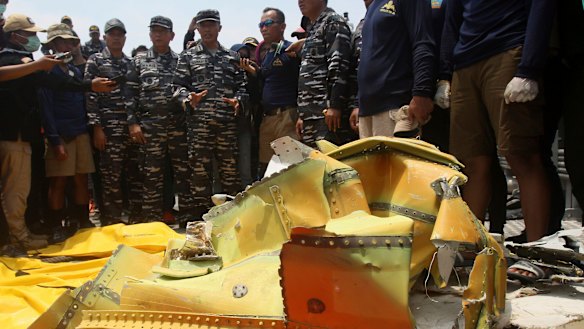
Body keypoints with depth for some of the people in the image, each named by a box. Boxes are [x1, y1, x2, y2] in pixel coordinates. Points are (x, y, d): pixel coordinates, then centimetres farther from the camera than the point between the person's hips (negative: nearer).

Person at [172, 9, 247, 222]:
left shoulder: (232, 57, 17)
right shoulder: (188, 56, 12)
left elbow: (242, 84, 14)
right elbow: (179, 85, 5)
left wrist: (238, 100, -6)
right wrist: (188, 99, -15)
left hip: (228, 122, 2)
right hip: (198, 122, -1)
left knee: (231, 168, 4)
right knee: (199, 169, 1)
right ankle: (200, 216, 10)